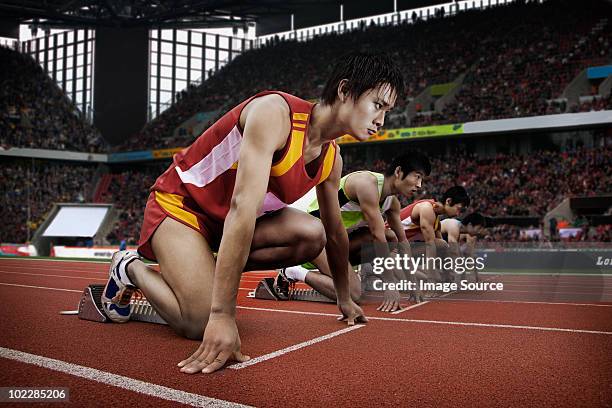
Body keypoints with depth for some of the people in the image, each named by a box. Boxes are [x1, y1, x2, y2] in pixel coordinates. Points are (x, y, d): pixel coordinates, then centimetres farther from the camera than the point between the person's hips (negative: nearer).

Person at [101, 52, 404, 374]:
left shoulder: (332, 158, -3)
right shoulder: (275, 112, -29)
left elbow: (335, 233, 11)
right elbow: (243, 207, -39)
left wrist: (344, 300, 18)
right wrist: (222, 315, -44)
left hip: (228, 219, 8)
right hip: (179, 203, -8)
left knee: (312, 235, -18)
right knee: (202, 324, -24)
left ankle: (205, 268, -2)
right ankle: (132, 268, 5)